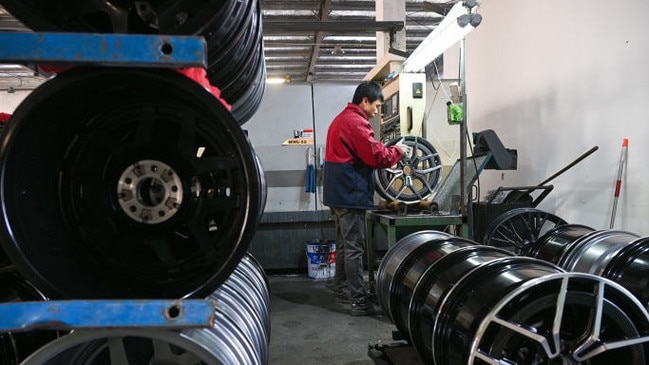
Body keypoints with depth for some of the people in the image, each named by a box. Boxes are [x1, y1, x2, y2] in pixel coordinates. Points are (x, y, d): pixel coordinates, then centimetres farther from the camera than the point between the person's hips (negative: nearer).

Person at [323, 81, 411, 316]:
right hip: (351, 194, -11)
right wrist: (398, 151, -2)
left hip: (338, 193, 11)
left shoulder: (341, 119, 17)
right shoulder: (356, 122, -16)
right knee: (354, 249, -7)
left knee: (344, 244, 20)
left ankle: (341, 288, 32)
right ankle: (359, 302, -2)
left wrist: (387, 151, 10)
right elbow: (376, 156, -18)